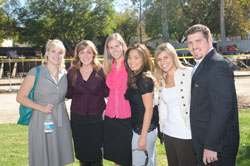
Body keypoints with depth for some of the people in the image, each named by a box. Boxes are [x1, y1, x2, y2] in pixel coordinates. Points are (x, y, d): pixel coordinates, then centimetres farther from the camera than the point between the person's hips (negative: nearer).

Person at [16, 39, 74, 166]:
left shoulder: (65, 74, 7)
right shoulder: (35, 72, -7)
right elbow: (20, 97, -8)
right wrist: (41, 108, -17)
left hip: (61, 122, 4)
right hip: (42, 121, -4)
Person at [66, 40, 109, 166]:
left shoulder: (101, 71, -5)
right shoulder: (72, 72, 1)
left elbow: (107, 93, -3)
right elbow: (69, 94, 5)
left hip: (96, 118, -2)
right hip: (77, 118, 2)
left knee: (96, 155, 7)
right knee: (81, 153, 15)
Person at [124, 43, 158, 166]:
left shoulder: (144, 79, -18)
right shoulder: (134, 78, 8)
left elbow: (149, 109, -19)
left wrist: (143, 136, -18)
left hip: (144, 130, -9)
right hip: (137, 127, 9)